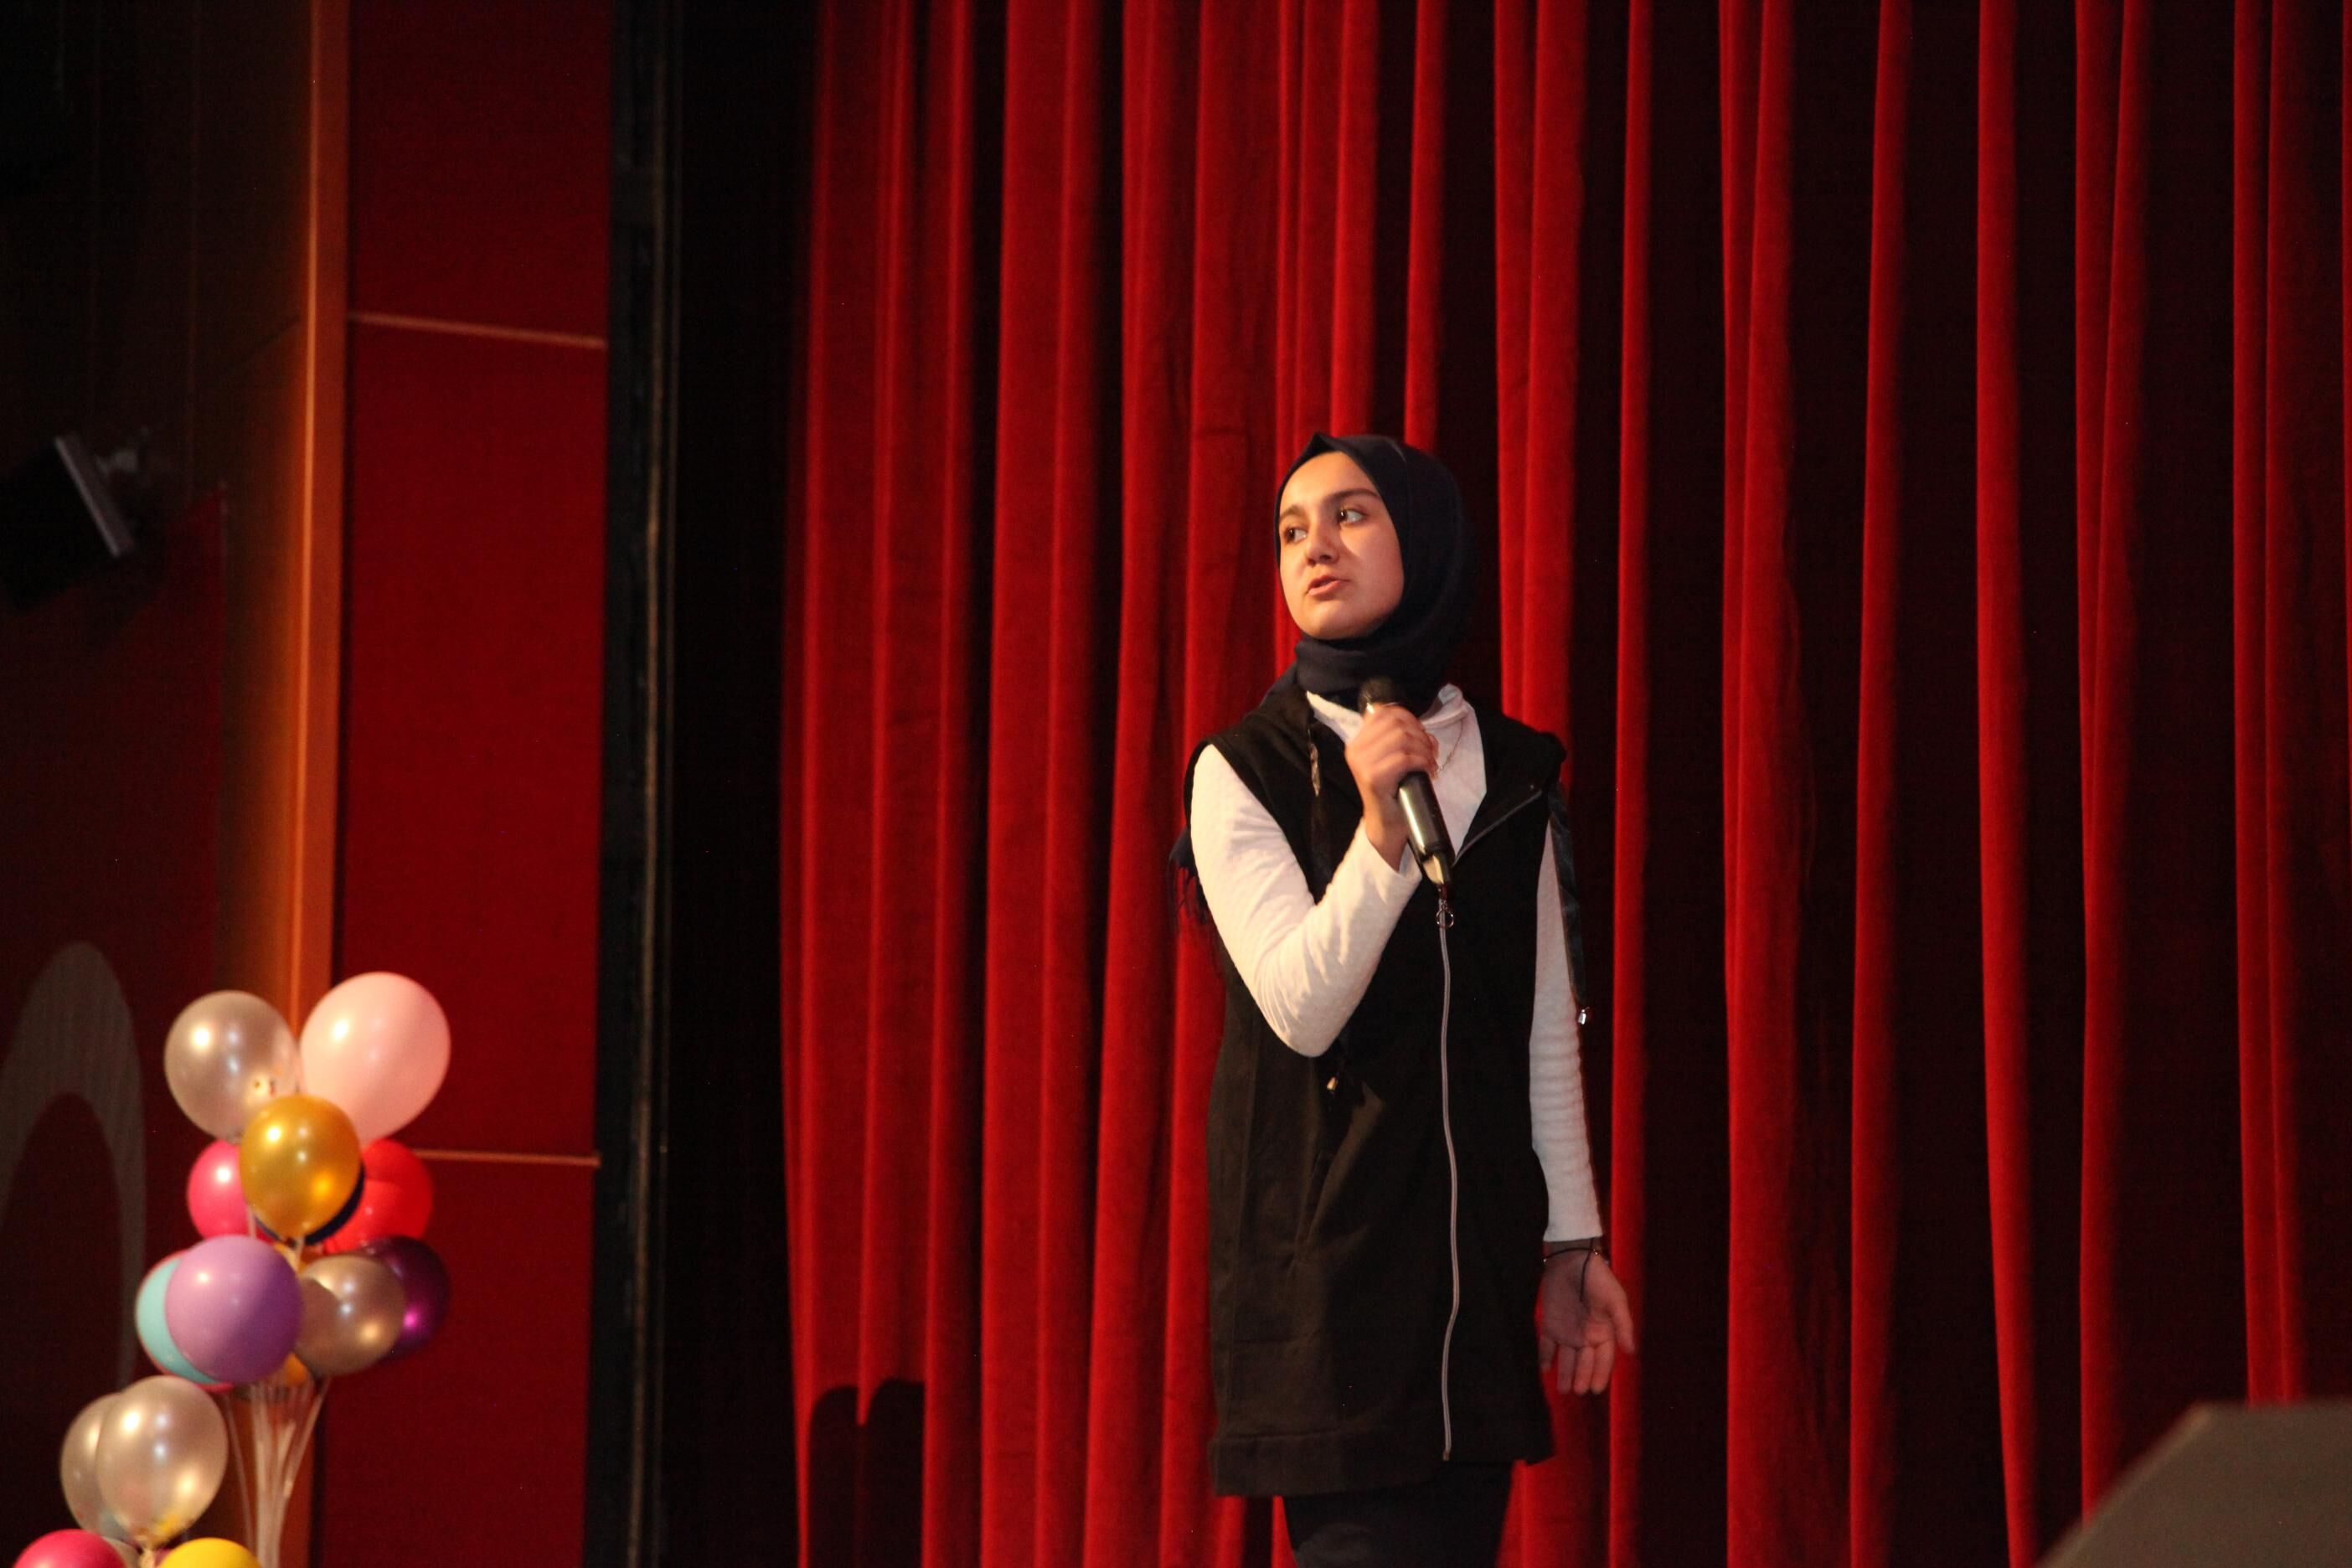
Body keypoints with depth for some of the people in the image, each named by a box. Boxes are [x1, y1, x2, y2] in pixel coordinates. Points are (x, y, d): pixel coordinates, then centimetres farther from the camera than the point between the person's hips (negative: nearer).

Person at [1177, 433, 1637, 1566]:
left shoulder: (1512, 773, 10)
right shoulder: (1244, 772, -1)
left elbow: (1549, 1034, 13)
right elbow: (1302, 1009, -13)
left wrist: (1571, 1242, 10)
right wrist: (1381, 831, -26)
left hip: (1477, 1249, 4)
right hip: (1327, 1248, -4)